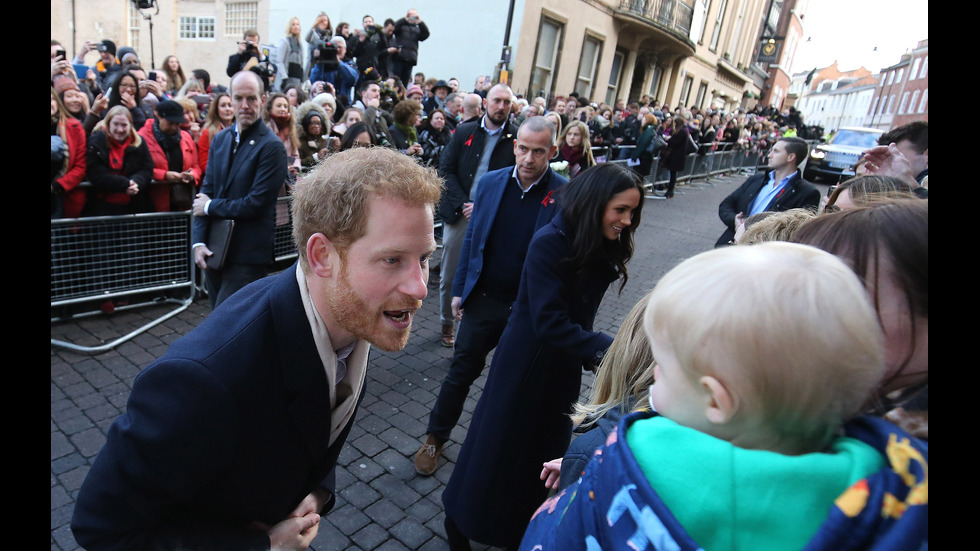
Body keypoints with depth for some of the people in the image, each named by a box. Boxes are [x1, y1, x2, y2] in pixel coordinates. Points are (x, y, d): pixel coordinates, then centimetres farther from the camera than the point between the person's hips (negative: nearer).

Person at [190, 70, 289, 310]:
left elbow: (256, 204, -17)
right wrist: (199, 242, -2)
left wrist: (210, 206, -5)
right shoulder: (220, 139, 11)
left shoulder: (271, 146, -12)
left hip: (247, 257, -7)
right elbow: (206, 192, 8)